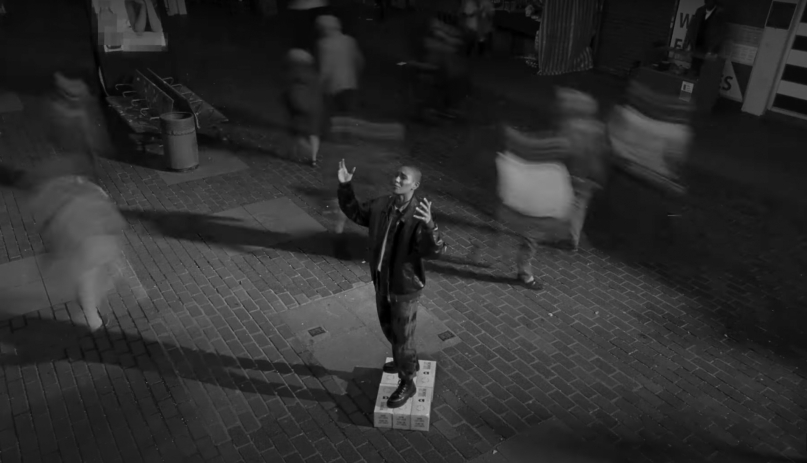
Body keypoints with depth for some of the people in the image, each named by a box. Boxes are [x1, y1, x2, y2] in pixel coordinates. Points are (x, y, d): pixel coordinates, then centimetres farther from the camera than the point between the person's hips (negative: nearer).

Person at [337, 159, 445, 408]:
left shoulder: (418, 215, -26)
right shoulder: (381, 205, -7)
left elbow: (434, 250, -35)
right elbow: (355, 212, 11)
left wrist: (429, 225, -53)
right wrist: (345, 186, 0)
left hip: (406, 286, -7)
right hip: (382, 282, 7)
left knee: (402, 335, 8)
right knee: (389, 327, 27)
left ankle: (407, 383, 29)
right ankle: (407, 361, 53)